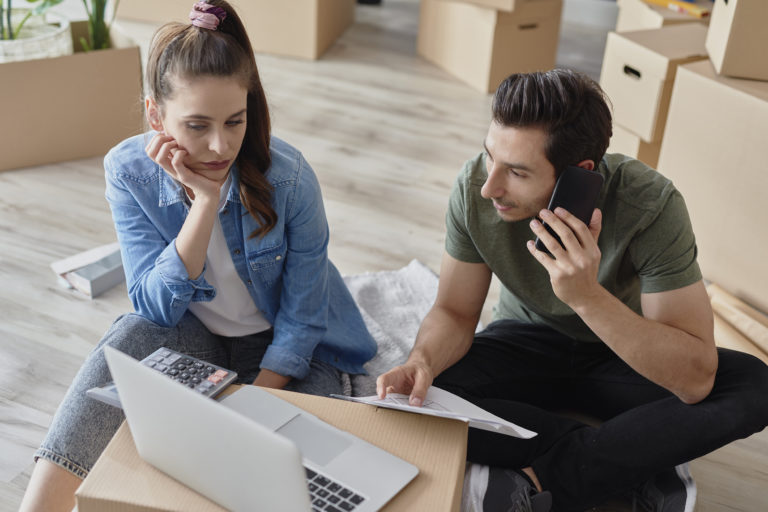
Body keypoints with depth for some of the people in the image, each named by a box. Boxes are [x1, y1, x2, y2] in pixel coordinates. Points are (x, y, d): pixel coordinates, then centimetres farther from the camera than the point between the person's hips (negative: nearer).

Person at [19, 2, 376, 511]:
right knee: (131, 340, -30)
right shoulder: (128, 170, -18)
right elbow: (157, 307, -21)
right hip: (194, 334, 2)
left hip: (284, 353, -1)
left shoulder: (288, 178, -24)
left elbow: (302, 320, -15)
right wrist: (206, 201, -32)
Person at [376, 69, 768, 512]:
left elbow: (696, 379, -32)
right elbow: (455, 312, -12)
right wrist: (422, 361, -35)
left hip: (623, 359, -1)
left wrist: (587, 296, -45)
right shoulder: (475, 188, -23)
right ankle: (640, 466, -18)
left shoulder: (650, 205, -31)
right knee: (424, 396, -26)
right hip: (530, 343, 2)